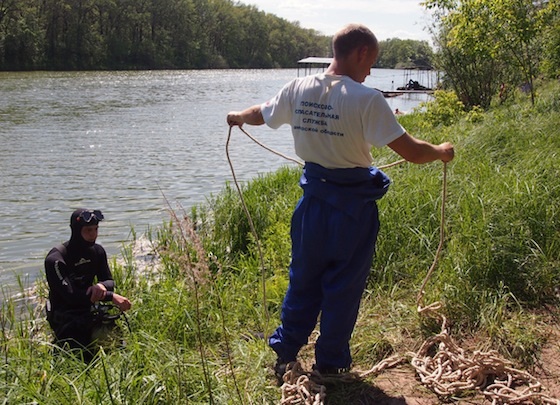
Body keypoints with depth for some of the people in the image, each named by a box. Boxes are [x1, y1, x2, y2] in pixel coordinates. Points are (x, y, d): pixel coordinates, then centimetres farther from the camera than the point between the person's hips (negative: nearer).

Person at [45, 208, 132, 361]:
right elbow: (71, 296, -27)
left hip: (88, 311, 6)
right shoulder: (55, 259, -20)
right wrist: (110, 296, -32)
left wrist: (102, 286, -22)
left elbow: (109, 282, 6)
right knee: (87, 359, -23)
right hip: (65, 317, -6)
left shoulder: (97, 251, 1)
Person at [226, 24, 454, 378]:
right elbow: (411, 152, -20)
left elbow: (260, 115, 17)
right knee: (344, 287, 11)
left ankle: (284, 353, 31)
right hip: (353, 205, -5)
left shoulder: (299, 89, -2)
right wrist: (441, 152, 1)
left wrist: (237, 117, 39)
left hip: (313, 200, 5)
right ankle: (330, 364, 25)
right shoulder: (366, 99, -19)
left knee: (303, 280, 20)